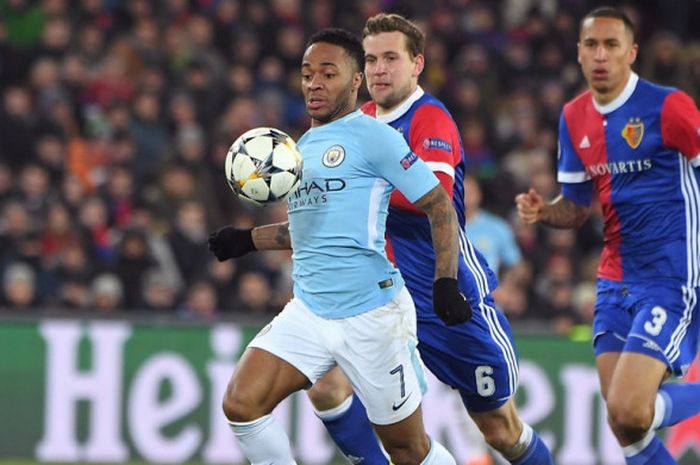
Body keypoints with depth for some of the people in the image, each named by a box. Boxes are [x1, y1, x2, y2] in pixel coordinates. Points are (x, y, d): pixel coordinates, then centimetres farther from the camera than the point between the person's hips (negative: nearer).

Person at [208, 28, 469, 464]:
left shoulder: (372, 136, -7)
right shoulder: (304, 146, 15)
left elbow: (439, 204, -8)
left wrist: (446, 281, -17)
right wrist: (248, 240, 22)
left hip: (372, 316, -7)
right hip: (308, 311, 7)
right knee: (241, 404, -12)